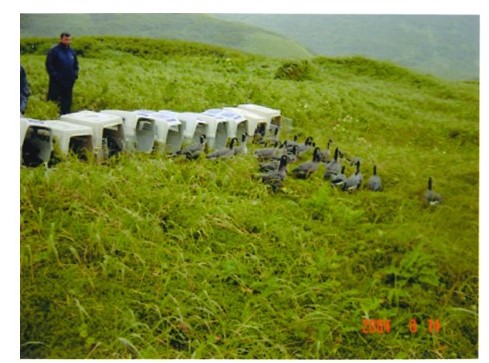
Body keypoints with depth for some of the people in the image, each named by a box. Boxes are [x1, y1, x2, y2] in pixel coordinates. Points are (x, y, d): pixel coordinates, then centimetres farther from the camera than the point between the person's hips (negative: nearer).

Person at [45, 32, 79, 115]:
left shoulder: (72, 52, 13)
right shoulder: (54, 51, -5)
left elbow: (75, 64, 22)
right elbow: (49, 65, -8)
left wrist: (75, 74, 7)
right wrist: (54, 75, -14)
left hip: (69, 81, 5)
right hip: (57, 82, -5)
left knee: (67, 102, 8)